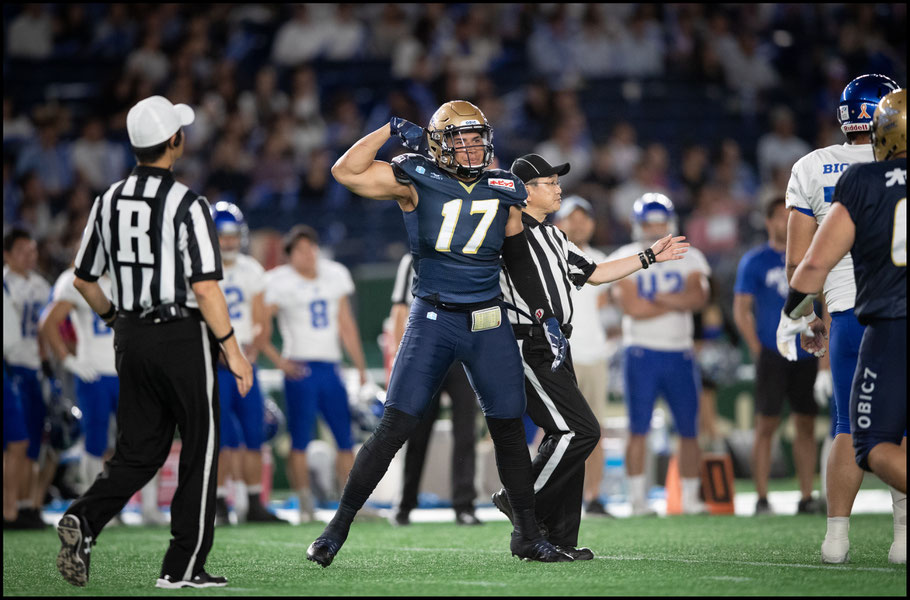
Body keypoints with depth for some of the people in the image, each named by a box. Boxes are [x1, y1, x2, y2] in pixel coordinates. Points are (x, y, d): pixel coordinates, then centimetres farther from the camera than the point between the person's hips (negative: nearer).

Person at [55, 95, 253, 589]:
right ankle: (183, 567, 6)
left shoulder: (109, 201, 6)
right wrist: (232, 350, -12)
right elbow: (204, 288, -18)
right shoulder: (187, 205, -14)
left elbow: (83, 280, 13)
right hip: (183, 336, -6)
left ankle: (83, 520, -13)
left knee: (139, 450, 12)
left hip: (130, 339, 6)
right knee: (200, 449, 6)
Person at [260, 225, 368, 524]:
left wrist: (361, 366, 15)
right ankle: (306, 505, 1)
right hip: (301, 370, -5)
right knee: (300, 441, -5)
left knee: (346, 440, 3)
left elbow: (346, 325, 16)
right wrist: (278, 360, -14)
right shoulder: (279, 283, -5)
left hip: (330, 368, 5)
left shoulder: (335, 275, 11)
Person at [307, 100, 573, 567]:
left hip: (489, 323, 4)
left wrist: (547, 318, 13)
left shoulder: (503, 190, 6)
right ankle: (338, 528, -1)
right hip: (434, 319, -4)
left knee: (509, 430, 7)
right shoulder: (417, 182, -5)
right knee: (395, 427, -9)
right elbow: (346, 172, -14)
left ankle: (527, 535, 21)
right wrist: (392, 130, -14)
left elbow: (520, 261, 16)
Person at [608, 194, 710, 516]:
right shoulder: (624, 259, -1)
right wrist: (678, 302, -7)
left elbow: (699, 296, -7)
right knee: (638, 428, -4)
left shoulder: (688, 257, 9)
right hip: (642, 352, -3)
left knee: (689, 430, 2)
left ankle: (690, 498, 8)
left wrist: (659, 297, -14)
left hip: (680, 353, 3)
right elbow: (631, 306, -14)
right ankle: (637, 498, -1)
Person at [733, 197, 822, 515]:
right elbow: (741, 310, -1)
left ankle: (806, 498, 9)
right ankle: (762, 499, -1)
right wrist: (759, 351, -8)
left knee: (806, 425, 5)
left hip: (807, 354, 4)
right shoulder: (755, 261, -1)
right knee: (766, 425, -4)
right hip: (772, 354, -4)